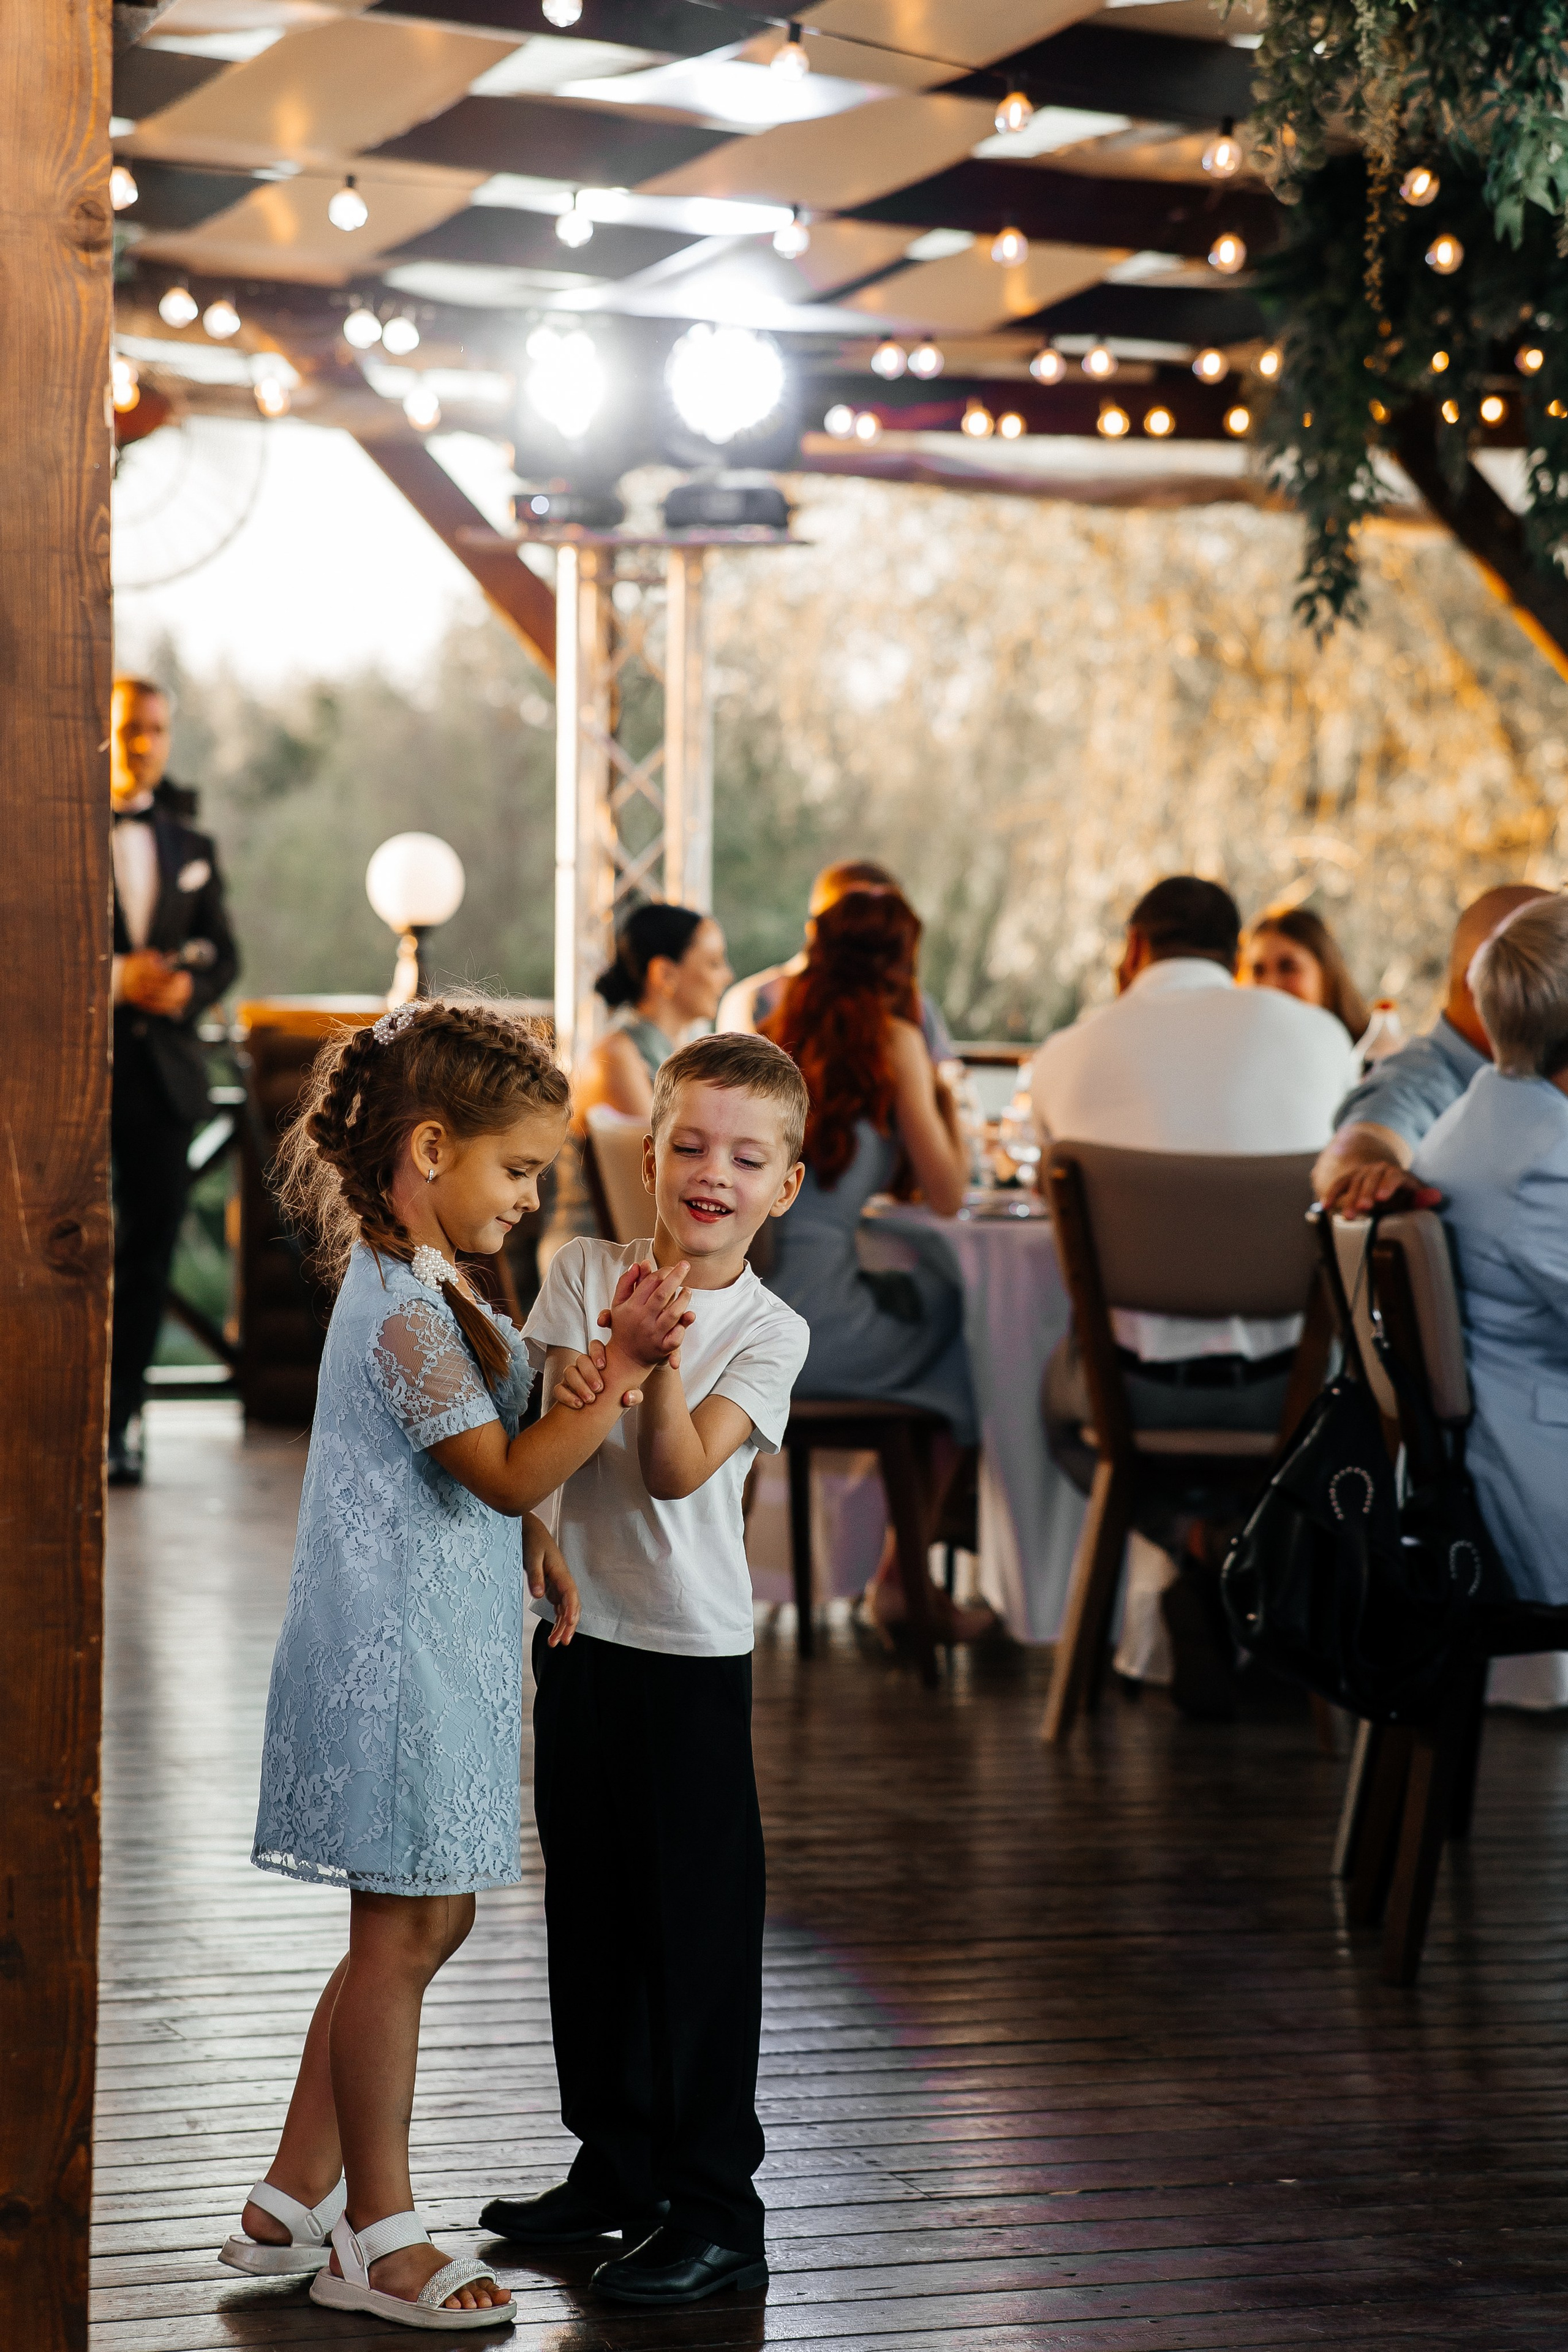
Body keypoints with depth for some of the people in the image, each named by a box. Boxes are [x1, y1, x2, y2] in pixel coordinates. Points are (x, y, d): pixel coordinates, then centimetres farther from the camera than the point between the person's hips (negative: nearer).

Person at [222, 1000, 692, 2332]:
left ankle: (294, 2201, 24)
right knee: (404, 1932, -1)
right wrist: (624, 1367, -27)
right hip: (399, 1647, -10)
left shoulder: (431, 1283, 11)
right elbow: (510, 1474, -23)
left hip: (448, 1638, 10)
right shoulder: (401, 1309, -21)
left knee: (422, 1924, 15)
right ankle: (377, 2242, 10)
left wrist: (532, 1542, 8)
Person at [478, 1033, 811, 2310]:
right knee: (590, 1909, 14)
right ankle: (615, 2168, 30)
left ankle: (714, 2208, 7)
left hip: (694, 1647, -4)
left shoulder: (769, 1330, -7)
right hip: (581, 1627, 4)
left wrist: (660, 1349, -28)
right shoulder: (587, 1271, 2)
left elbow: (678, 1469, -17)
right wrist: (618, 1336, -21)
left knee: (699, 1921, -1)